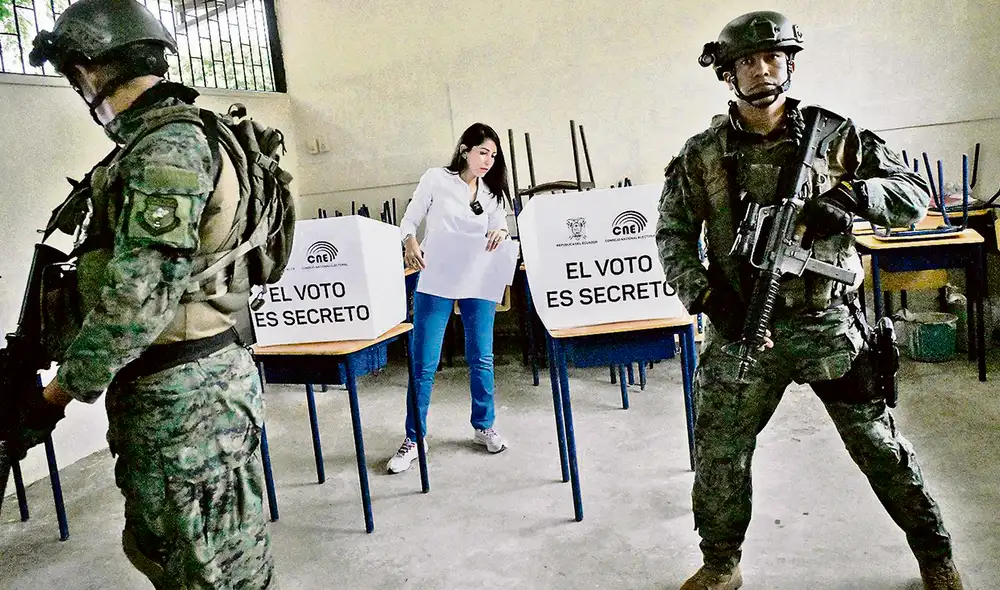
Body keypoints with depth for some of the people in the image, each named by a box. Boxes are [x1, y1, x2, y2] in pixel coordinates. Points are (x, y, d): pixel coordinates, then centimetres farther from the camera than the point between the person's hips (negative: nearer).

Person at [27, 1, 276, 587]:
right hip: (155, 389, 10)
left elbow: (138, 296, -23)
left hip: (188, 398, -10)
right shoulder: (152, 141, 14)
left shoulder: (169, 146, -17)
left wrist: (70, 386, -12)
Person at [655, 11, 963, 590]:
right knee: (720, 455, 7)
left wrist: (850, 194, -17)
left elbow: (915, 195, 3)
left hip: (828, 324, 0)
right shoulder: (702, 155, 1)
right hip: (742, 327, 1)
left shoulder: (835, 135, 1)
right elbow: (673, 236, 3)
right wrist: (707, 295, -11)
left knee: (879, 444, 12)